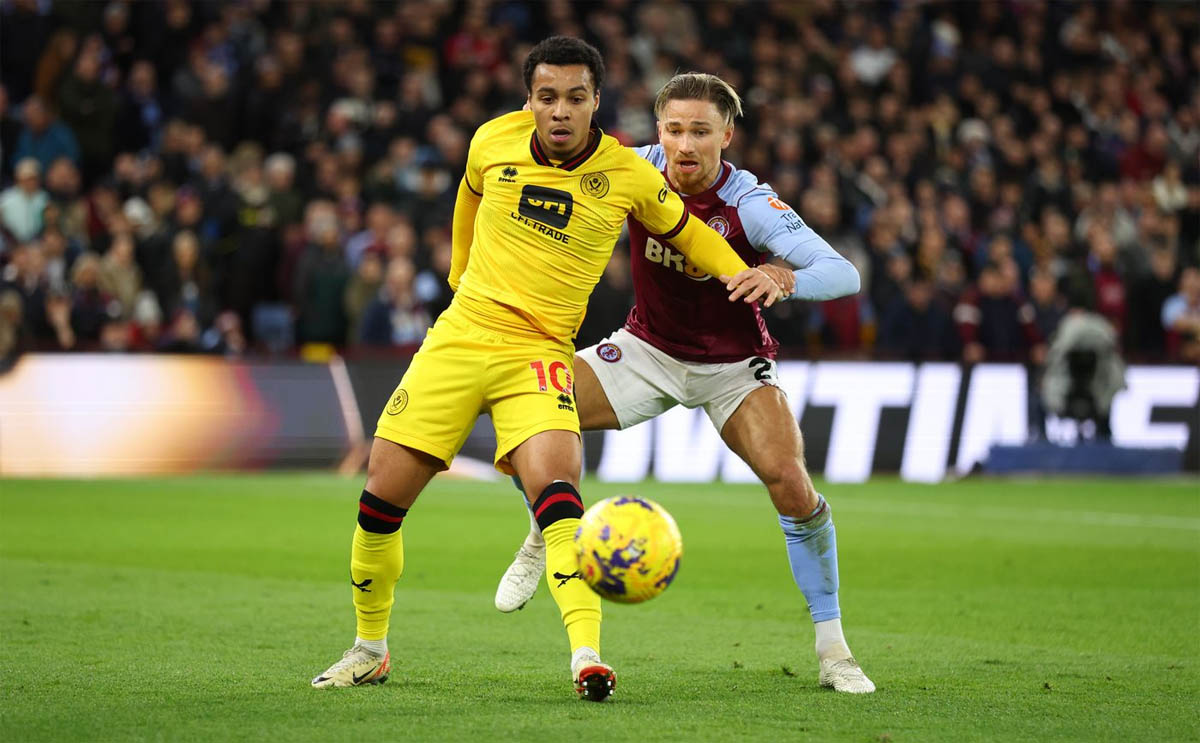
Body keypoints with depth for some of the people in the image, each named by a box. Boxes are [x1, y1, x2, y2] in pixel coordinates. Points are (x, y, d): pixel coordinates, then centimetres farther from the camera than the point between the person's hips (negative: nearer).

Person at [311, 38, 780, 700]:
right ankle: (370, 649, 22)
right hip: (457, 340, 3)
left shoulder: (628, 176, -7)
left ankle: (587, 656, -40)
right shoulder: (493, 141, -1)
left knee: (554, 482, -29)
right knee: (382, 497, 0)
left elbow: (685, 231, 11)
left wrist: (741, 274, -7)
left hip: (538, 354, -3)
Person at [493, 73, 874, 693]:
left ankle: (833, 649, -10)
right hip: (647, 350, 3)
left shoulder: (750, 204, -26)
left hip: (733, 364, -3)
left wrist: (785, 279, -52)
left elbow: (844, 275, -33)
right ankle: (545, 537, 14)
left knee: (790, 481, -24)